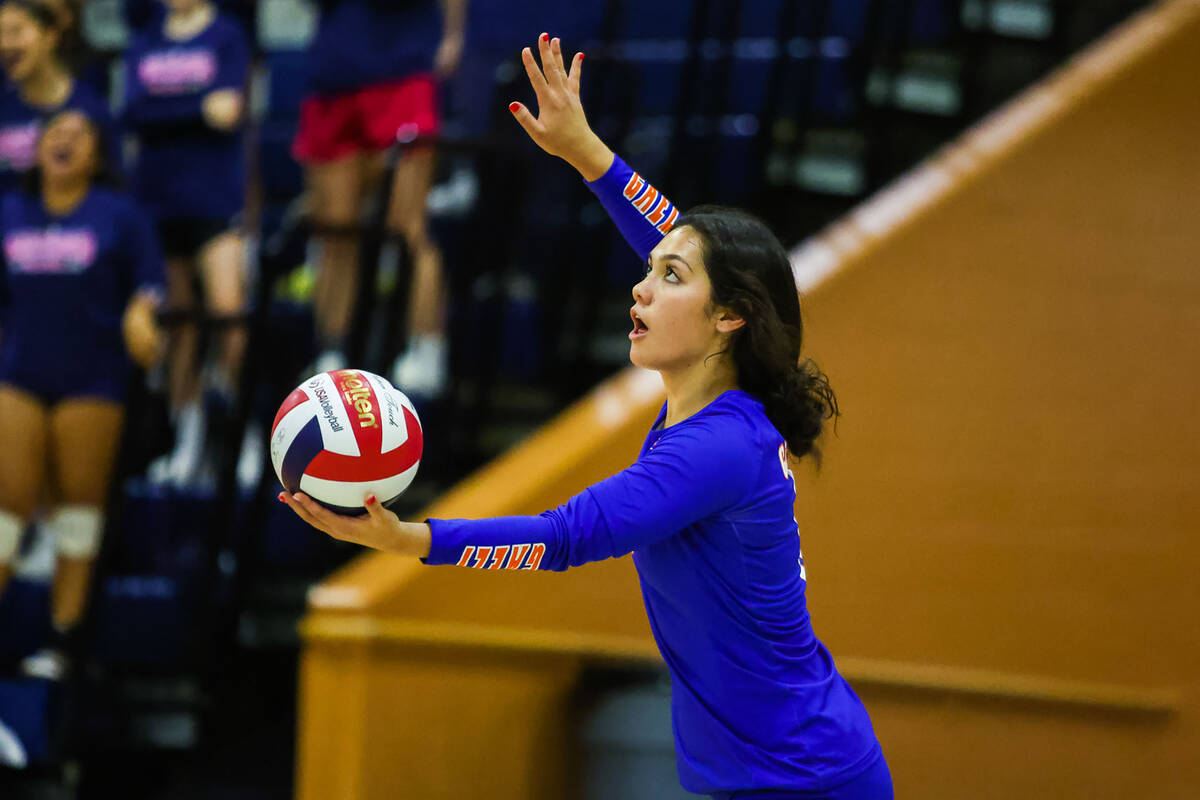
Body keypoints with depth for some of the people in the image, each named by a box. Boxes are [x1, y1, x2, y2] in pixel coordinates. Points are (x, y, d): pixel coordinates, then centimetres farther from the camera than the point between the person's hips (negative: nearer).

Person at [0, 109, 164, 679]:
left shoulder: (118, 216, 4)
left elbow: (149, 283, 2)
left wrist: (140, 314, -18)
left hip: (91, 380, -2)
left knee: (79, 500, 2)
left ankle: (62, 641, 6)